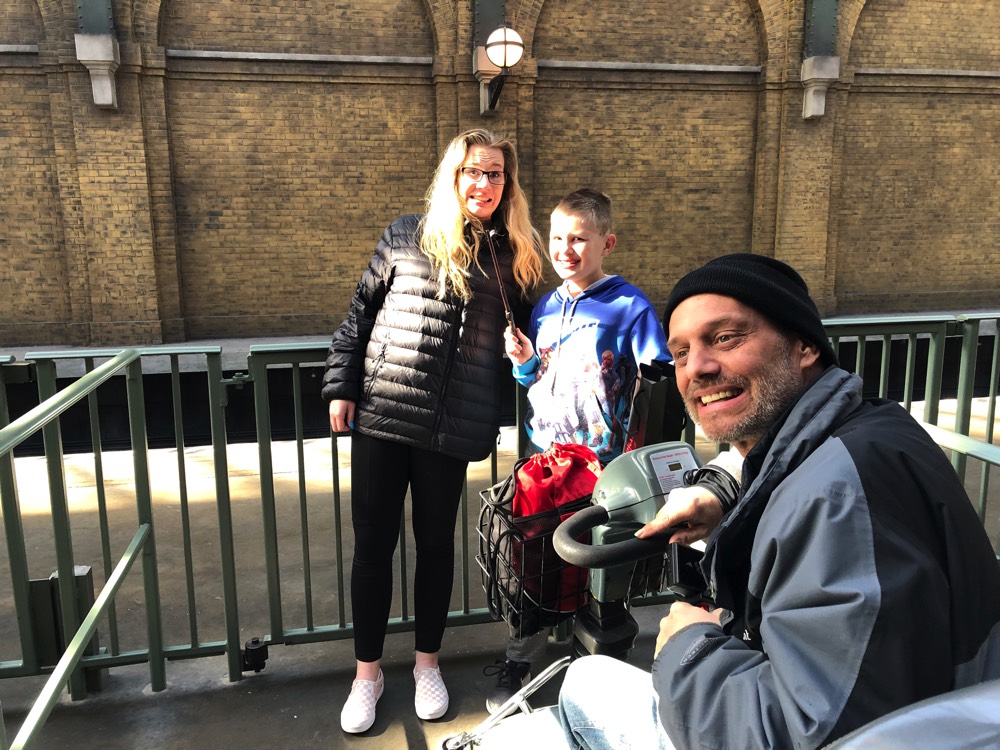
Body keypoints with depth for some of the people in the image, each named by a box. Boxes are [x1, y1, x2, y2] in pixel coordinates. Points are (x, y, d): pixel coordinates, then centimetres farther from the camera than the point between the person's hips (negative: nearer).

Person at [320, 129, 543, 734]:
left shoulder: (516, 254, 6)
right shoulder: (410, 235, 2)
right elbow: (361, 311, 4)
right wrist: (342, 386, 0)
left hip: (452, 427, 0)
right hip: (381, 413, 0)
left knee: (436, 541, 13)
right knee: (373, 542, 7)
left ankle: (428, 662, 34)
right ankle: (368, 672, 27)